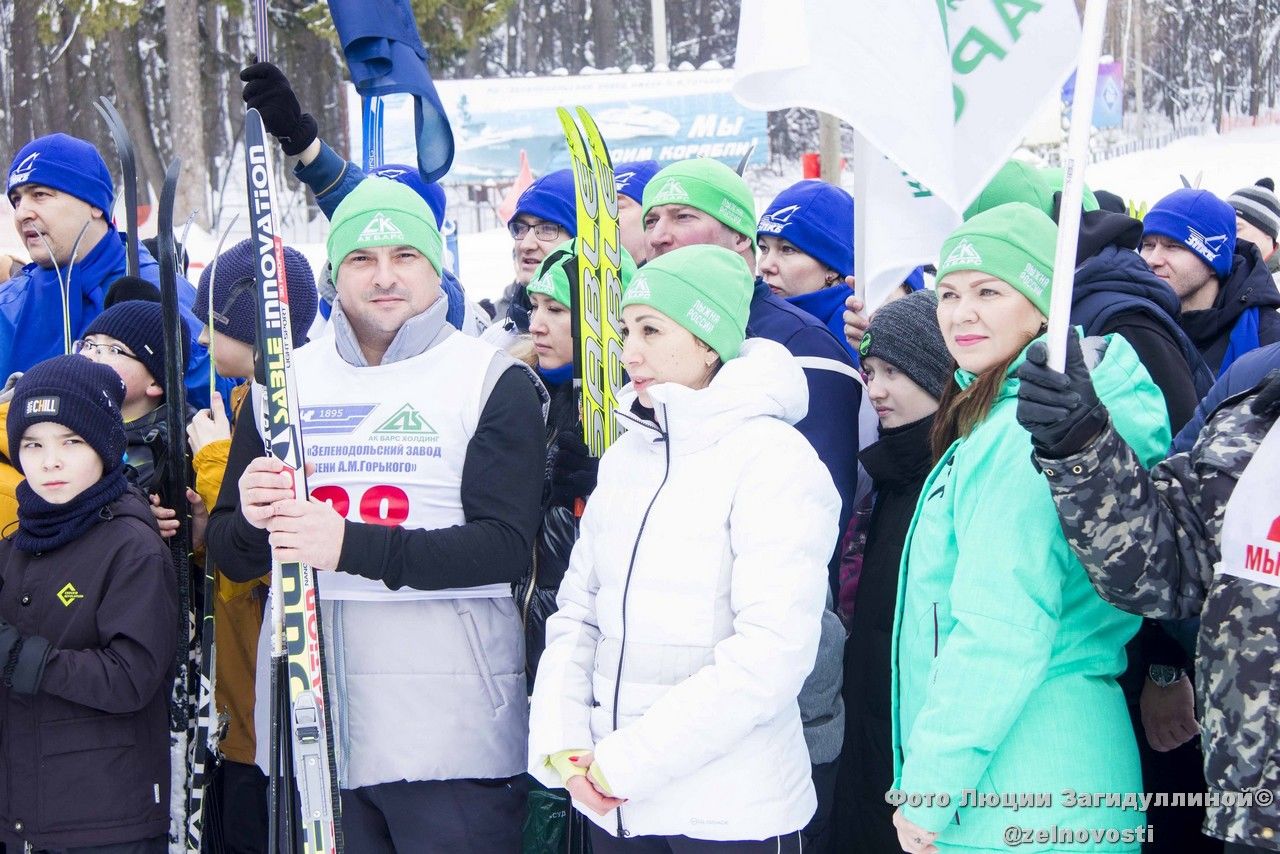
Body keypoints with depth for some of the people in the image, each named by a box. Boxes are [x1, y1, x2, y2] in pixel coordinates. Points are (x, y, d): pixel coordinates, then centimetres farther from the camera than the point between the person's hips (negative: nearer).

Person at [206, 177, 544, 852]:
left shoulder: (494, 381, 0)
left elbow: (506, 545, -12)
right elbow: (231, 558, 14)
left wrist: (351, 547, -22)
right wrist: (250, 522, -11)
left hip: (448, 719, -3)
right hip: (305, 704, 4)